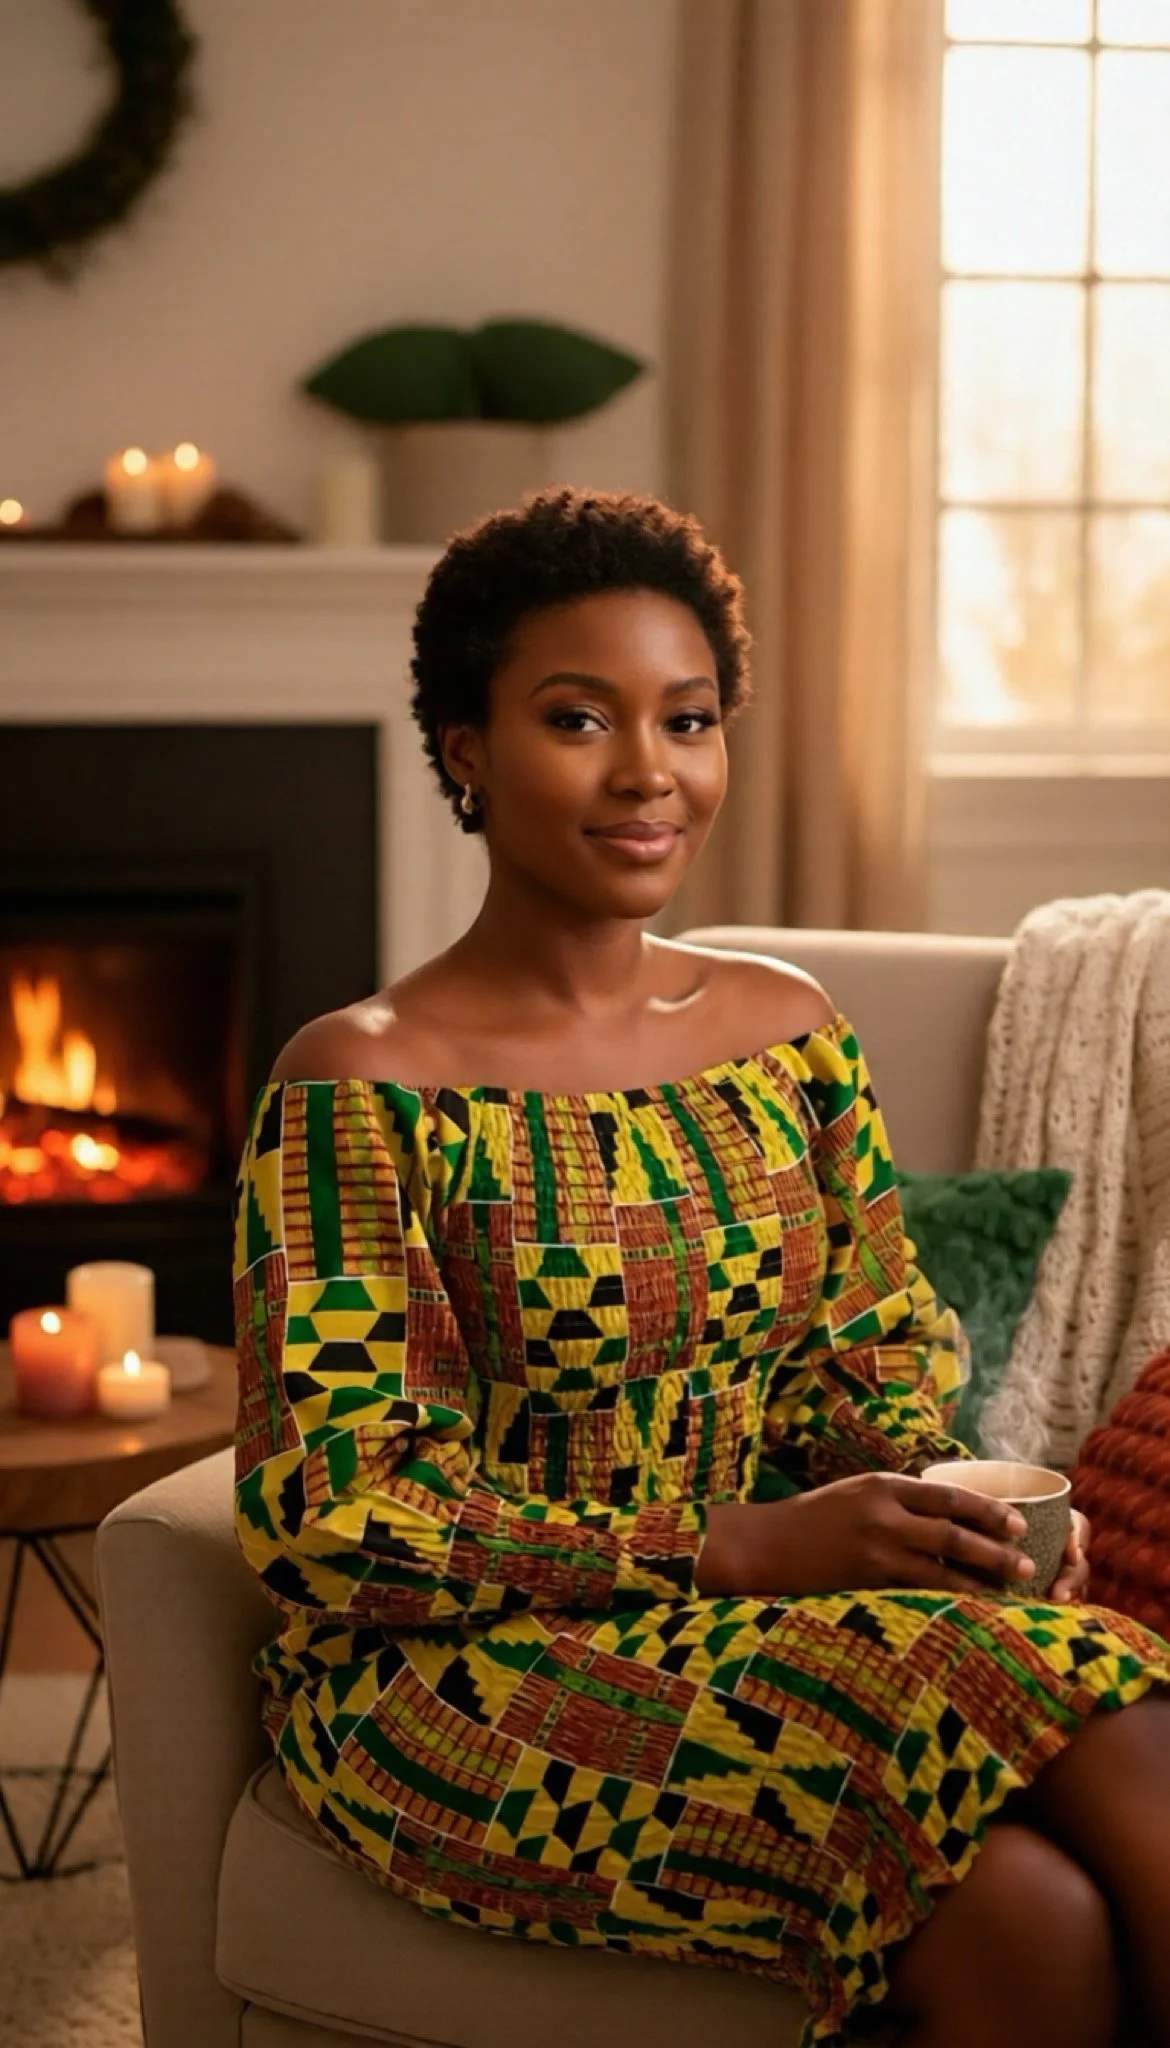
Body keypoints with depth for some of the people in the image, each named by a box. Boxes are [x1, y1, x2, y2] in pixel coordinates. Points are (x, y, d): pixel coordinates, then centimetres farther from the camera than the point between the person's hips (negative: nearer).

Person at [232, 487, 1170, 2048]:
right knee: (1023, 1912, -28)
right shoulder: (365, 1088, -10)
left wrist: (950, 1508, -9)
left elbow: (877, 1355, 15)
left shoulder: (788, 1031, 8)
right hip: (458, 1676, -5)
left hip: (767, 1607, 6)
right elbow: (333, 1515, -14)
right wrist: (734, 1547, -20)